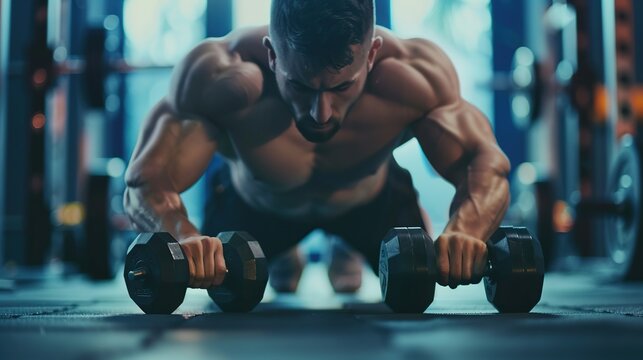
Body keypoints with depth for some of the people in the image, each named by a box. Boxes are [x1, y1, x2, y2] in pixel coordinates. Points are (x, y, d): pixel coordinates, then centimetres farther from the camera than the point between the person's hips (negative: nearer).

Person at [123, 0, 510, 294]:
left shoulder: (413, 73, -40)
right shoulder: (219, 79, -43)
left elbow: (487, 163, -35)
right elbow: (146, 182, -41)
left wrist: (463, 232, -58)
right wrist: (185, 237, -64)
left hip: (376, 199, 1)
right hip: (253, 203, 0)